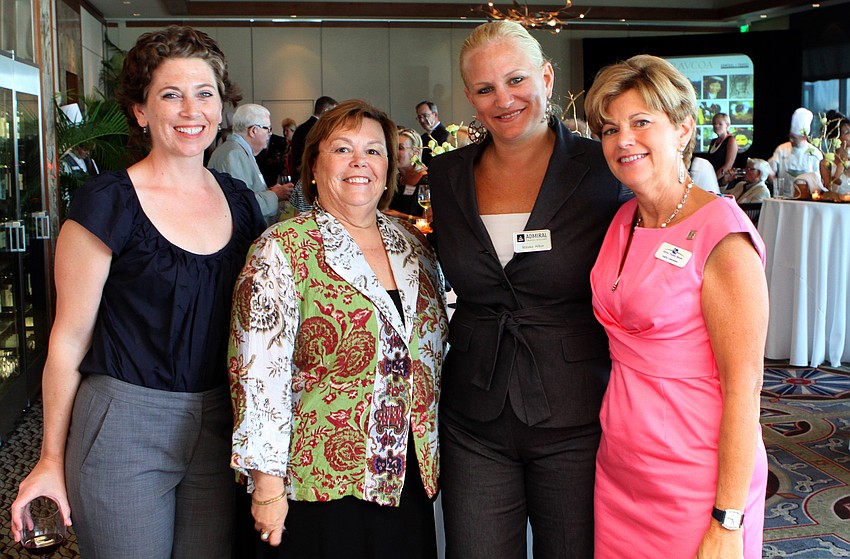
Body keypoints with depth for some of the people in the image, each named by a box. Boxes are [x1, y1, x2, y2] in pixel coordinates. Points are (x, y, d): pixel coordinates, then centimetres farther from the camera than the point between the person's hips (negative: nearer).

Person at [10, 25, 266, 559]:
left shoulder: (240, 202, 5)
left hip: (218, 426, 5)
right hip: (124, 426, -4)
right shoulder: (107, 203, -10)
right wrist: (52, 459, -3)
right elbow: (70, 338, -6)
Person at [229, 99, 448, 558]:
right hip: (324, 487, -5)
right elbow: (259, 373, -13)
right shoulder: (282, 250, -11)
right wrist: (268, 487, -13)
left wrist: (435, 459, 14)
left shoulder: (414, 246, 6)